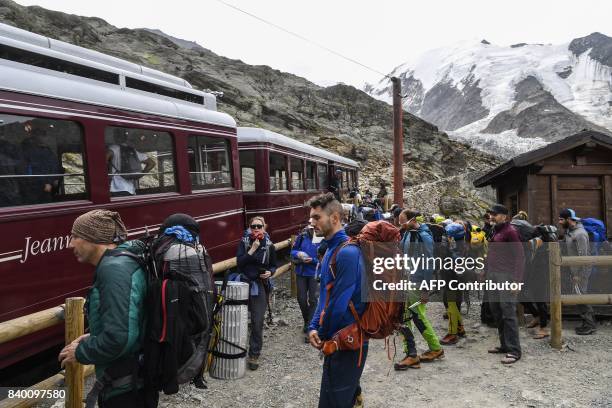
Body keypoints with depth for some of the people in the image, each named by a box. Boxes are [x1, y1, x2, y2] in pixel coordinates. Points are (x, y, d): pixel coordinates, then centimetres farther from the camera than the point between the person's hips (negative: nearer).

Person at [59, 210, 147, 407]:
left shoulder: (114, 268, -24)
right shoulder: (123, 261, 8)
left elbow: (119, 338, -30)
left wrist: (80, 353, -14)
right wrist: (93, 337, 10)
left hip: (123, 388, -9)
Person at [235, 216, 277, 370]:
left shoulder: (269, 246, 1)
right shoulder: (244, 242, 0)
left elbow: (274, 265, 12)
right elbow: (239, 262, -10)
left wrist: (270, 272, -8)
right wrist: (252, 249, -17)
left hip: (260, 286, 0)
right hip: (244, 282, 0)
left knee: (257, 322, 0)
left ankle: (254, 356, 12)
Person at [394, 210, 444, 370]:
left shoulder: (424, 237, -14)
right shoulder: (407, 234, 9)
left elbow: (428, 265, -15)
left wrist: (426, 290, -16)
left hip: (417, 284, -7)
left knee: (418, 318, 4)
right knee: (402, 318, 5)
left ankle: (436, 349, 24)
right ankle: (411, 354, 13)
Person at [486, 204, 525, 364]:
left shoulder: (510, 231, -8)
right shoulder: (495, 231, 16)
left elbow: (519, 257, -12)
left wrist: (517, 280, -17)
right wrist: (486, 273, 16)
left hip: (506, 276, -8)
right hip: (492, 276, 8)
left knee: (508, 313, -6)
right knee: (496, 312, 12)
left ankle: (514, 350, 0)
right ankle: (505, 344, 23)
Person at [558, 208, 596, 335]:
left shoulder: (580, 234, -18)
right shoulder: (568, 231, 11)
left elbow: (583, 256, -20)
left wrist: (579, 275, -20)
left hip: (580, 271, -9)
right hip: (574, 270, 9)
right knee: (580, 296, 13)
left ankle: (589, 325, 3)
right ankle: (589, 323, 22)